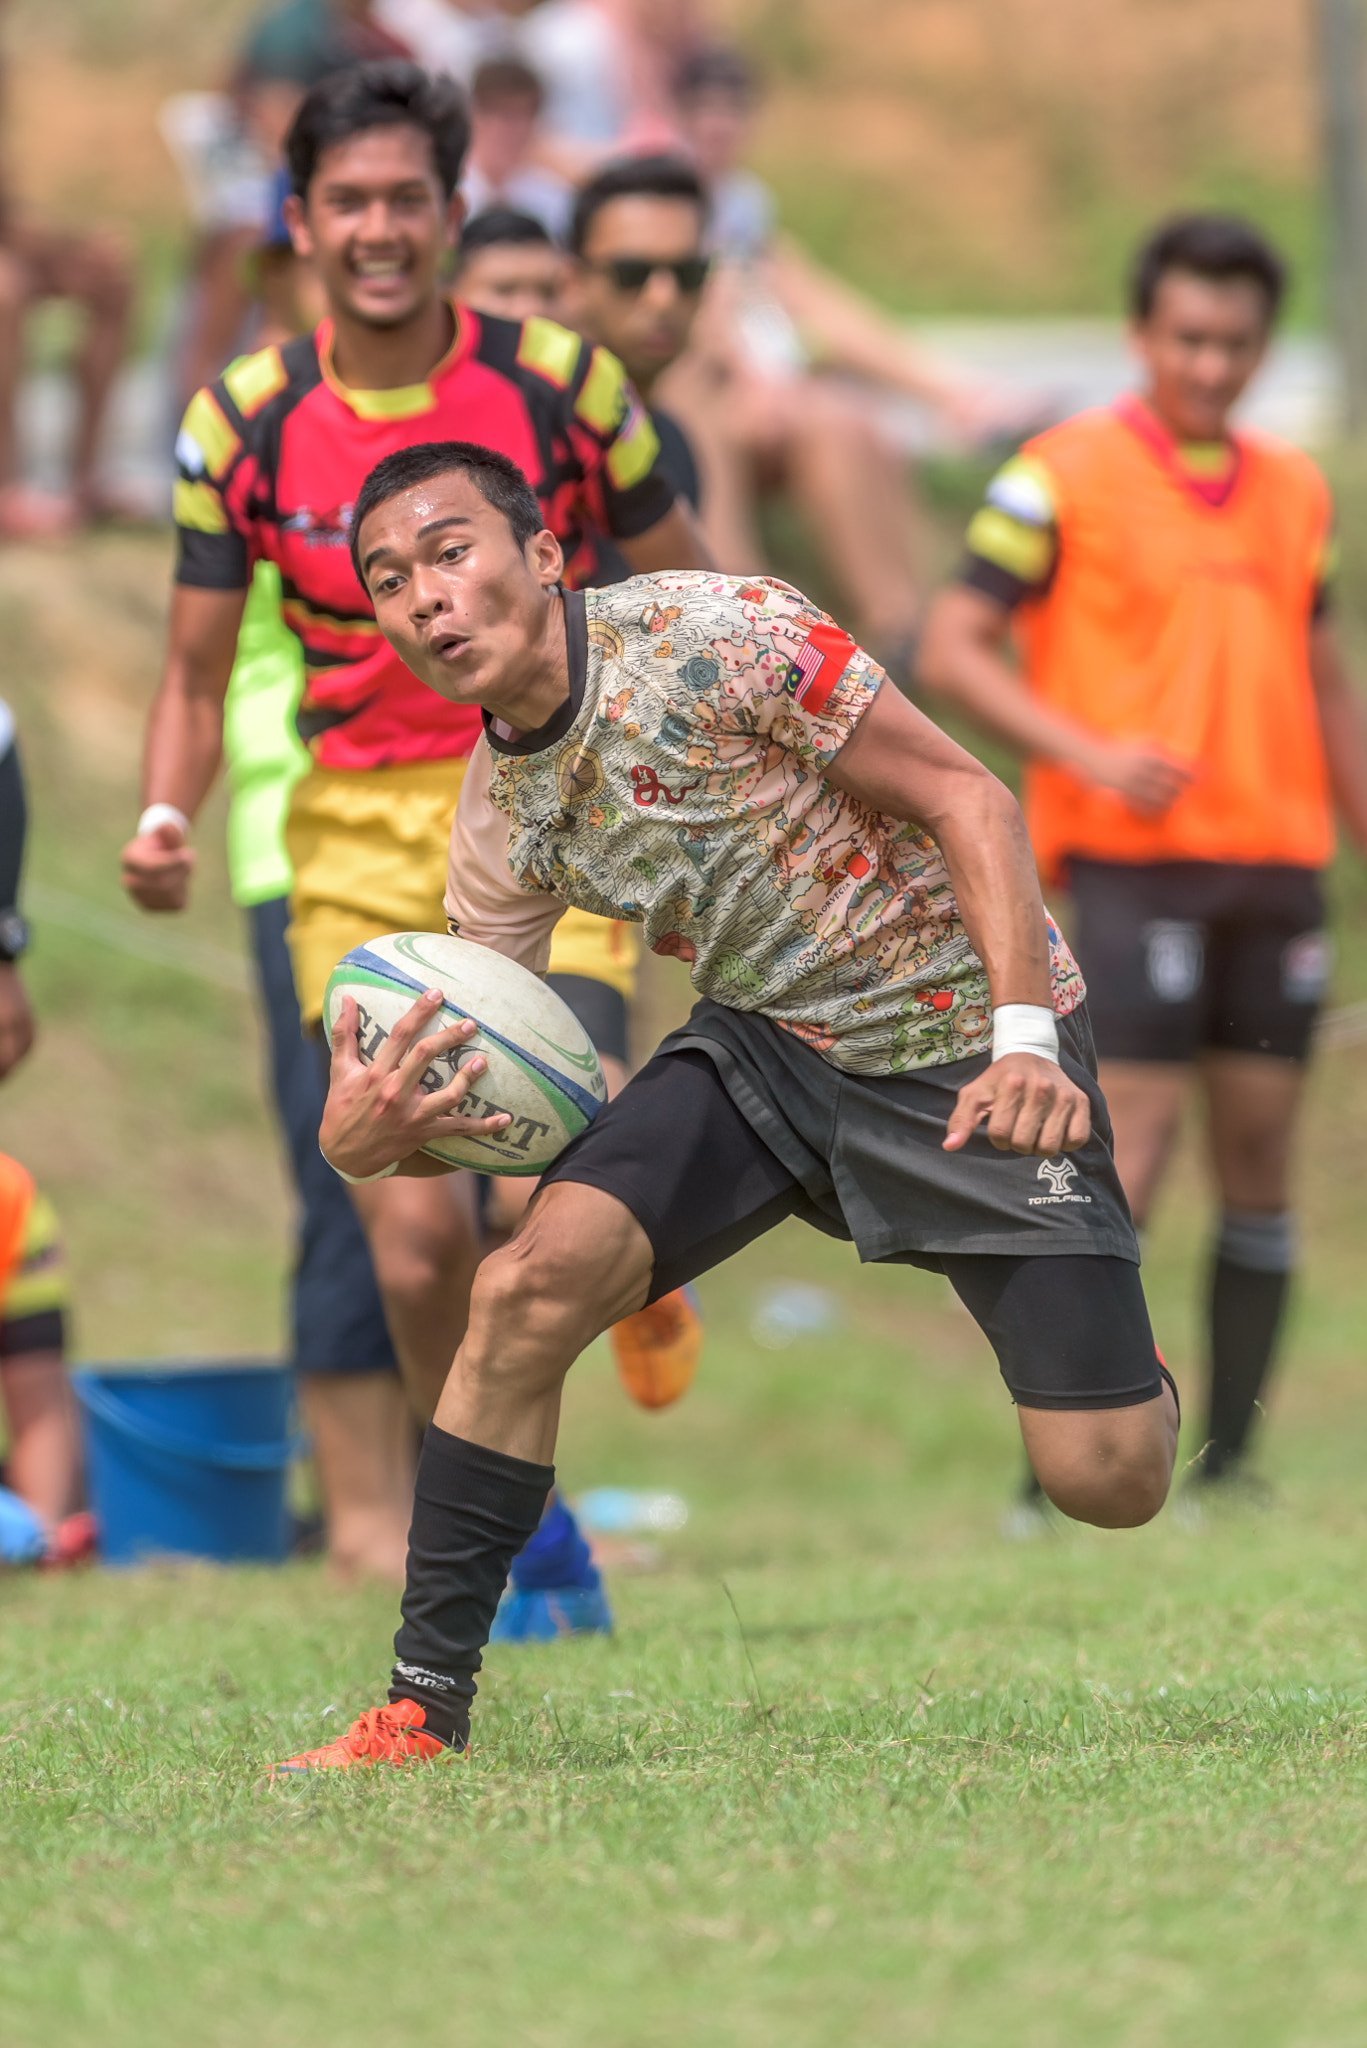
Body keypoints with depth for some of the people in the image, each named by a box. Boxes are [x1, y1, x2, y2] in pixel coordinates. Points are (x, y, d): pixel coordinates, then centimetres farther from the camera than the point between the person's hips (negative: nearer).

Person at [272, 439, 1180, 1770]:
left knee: (1107, 1483, -12)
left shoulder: (709, 635, -21)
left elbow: (966, 798, -17)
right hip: (763, 1039, 5)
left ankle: (1139, 1386, 29)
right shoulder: (497, 822, -2)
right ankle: (422, 1709, -11)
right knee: (530, 1282, -20)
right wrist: (362, 1142, -22)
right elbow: (468, 1096, 2)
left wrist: (1023, 1037, -28)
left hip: (962, 1044, -5)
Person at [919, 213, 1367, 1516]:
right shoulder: (1064, 476, -2)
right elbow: (953, 651, -5)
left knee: (1260, 1155, 3)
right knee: (1128, 1150, -12)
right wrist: (1091, 754, -17)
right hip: (1130, 867, -5)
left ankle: (1227, 1466, 9)